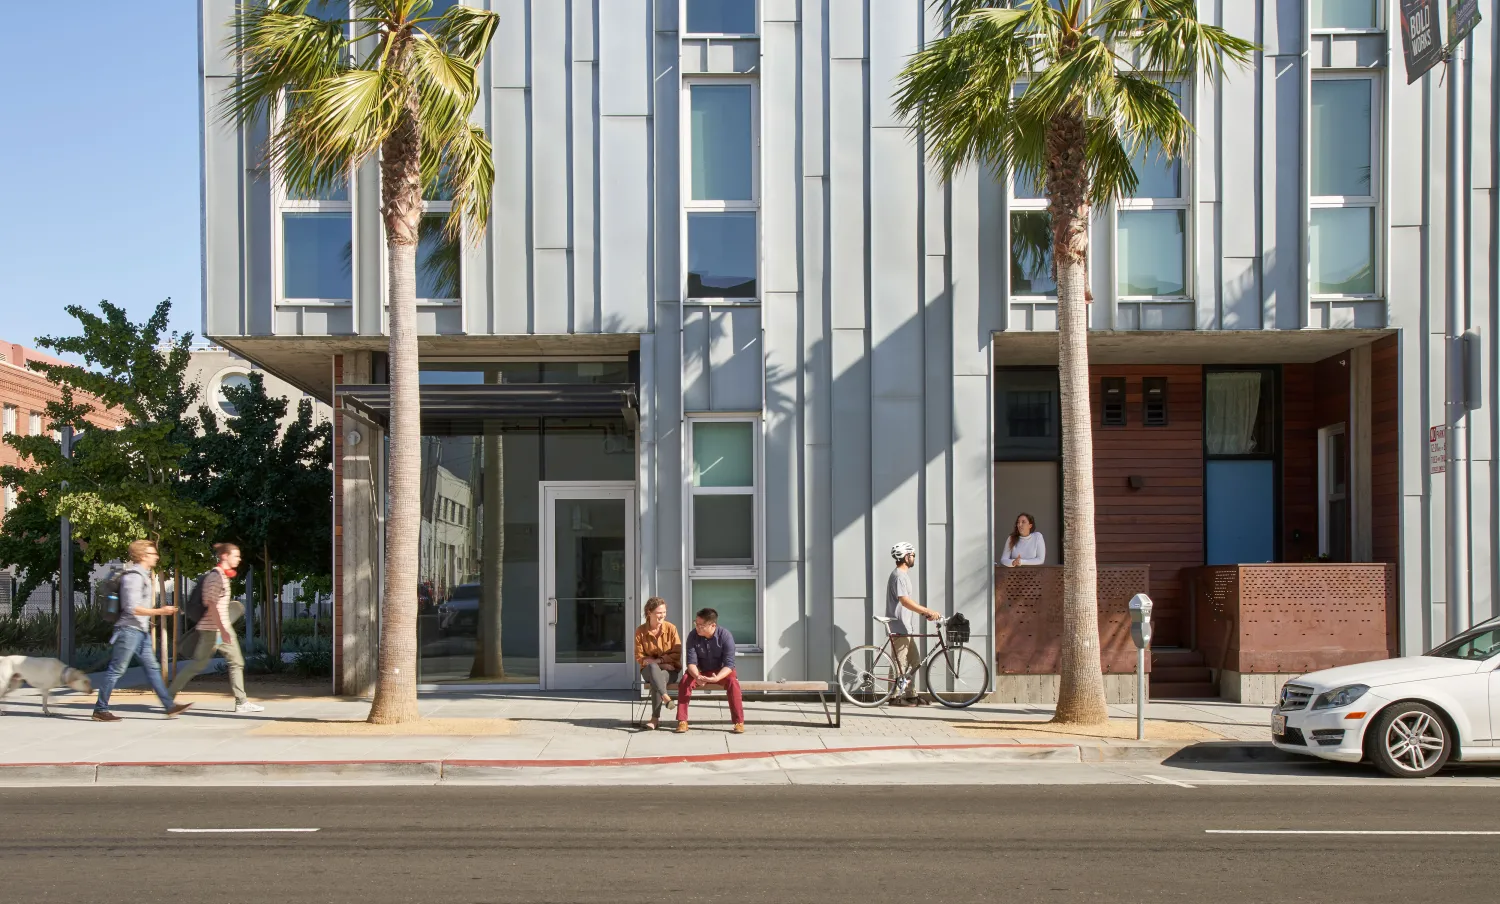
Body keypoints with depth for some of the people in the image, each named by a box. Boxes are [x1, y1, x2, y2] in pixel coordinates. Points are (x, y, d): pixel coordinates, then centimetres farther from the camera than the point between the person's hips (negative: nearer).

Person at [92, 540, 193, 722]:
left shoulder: (144, 575, 15)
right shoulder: (133, 576, -16)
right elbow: (133, 608, -23)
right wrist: (160, 611, -24)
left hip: (141, 631, 10)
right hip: (129, 630, -10)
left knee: (152, 668, 7)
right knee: (116, 670, -3)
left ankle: (169, 706, 6)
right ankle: (100, 710, 5)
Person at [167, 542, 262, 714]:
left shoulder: (223, 575, 13)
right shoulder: (215, 576, -15)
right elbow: (211, 605, -21)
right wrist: (222, 630, -25)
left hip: (224, 626, 9)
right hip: (212, 628, -9)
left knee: (236, 662, 4)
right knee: (198, 664, -1)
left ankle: (241, 702, 3)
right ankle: (170, 694, 13)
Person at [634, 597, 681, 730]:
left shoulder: (671, 628, -4)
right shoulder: (640, 631, -3)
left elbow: (677, 654, -4)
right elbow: (640, 658, -4)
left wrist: (657, 660, -15)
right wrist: (662, 663, -15)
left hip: (669, 670, 0)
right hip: (649, 670, 0)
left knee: (657, 679, -35)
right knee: (653, 667, -37)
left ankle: (655, 718, -31)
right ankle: (665, 697, -47)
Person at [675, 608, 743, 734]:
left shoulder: (725, 635, -22)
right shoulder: (693, 636, -17)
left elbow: (729, 664, -24)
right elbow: (691, 662, -18)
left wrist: (716, 678, -43)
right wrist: (697, 676, -41)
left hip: (721, 672, -2)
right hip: (700, 671, 2)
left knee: (732, 682, -32)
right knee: (685, 680, -28)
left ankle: (739, 722, -24)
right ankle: (682, 721, -23)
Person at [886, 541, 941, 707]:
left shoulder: (904, 574, 17)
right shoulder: (898, 576, -16)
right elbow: (905, 601, -27)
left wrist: (924, 613, 10)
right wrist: (928, 611, -28)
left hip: (907, 627, 10)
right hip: (899, 628, -10)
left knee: (914, 661, 14)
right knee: (900, 664, -5)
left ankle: (911, 695, 20)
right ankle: (897, 697, 0)